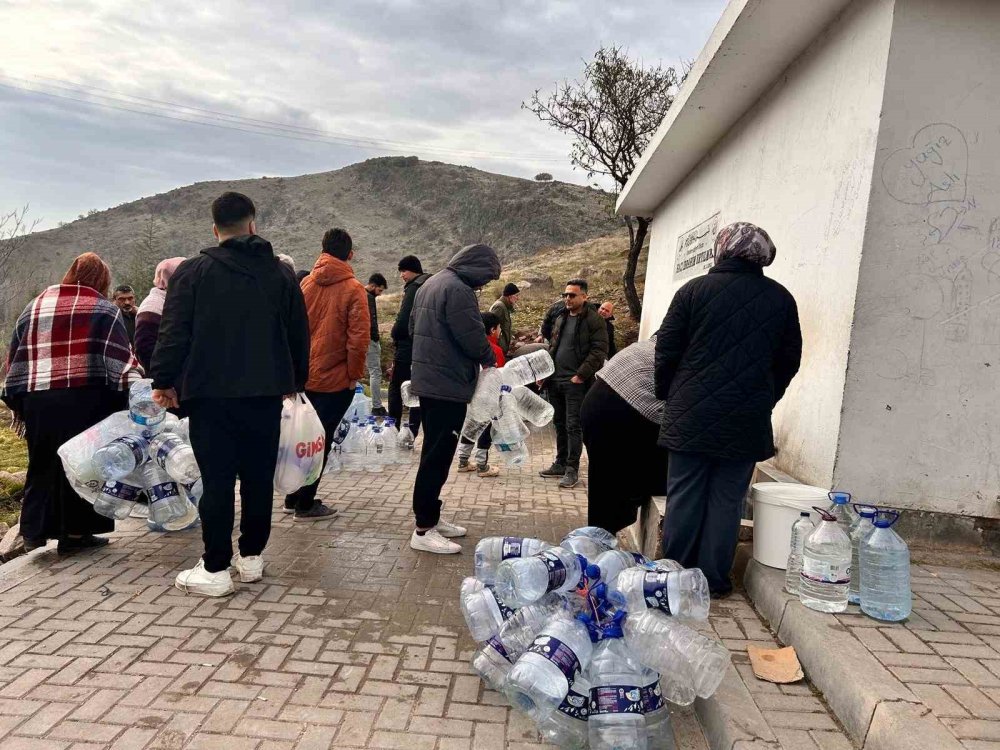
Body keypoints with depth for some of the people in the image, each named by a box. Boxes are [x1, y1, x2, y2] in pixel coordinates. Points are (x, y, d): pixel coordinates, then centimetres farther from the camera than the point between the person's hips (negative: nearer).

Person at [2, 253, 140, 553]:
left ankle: (35, 530, 15)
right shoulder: (103, 308, 2)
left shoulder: (35, 306, 17)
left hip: (37, 401, 5)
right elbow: (122, 357, -8)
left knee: (42, 465, 15)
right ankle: (75, 531, 9)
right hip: (86, 401, -4)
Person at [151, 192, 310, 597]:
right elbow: (299, 335, 11)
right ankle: (252, 557, 21)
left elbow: (174, 332, -5)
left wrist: (163, 381, 5)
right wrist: (297, 381, 22)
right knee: (259, 476, 11)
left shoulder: (192, 272, -2)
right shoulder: (281, 273, 7)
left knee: (217, 479, 0)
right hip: (266, 392, 3)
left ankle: (215, 569, 5)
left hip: (210, 393, -2)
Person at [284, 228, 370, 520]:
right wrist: (355, 374, -6)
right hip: (335, 379, -5)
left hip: (305, 376, 5)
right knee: (321, 441, 5)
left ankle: (293, 498, 28)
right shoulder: (353, 288, -11)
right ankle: (305, 504, 12)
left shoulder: (307, 283, 3)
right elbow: (358, 337, -17)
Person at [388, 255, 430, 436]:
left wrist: (394, 335, -1)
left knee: (395, 387, 3)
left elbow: (403, 321, -20)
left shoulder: (413, 288, -13)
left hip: (407, 348, -8)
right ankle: (412, 432, 11)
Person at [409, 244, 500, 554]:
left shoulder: (431, 284, 15)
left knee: (435, 452, 17)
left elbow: (413, 327, 23)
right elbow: (473, 337, -20)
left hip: (428, 381, 10)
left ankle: (430, 516, 25)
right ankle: (423, 530, 0)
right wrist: (490, 359, -1)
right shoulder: (458, 290, -18)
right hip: (448, 386, -10)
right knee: (438, 456, -5)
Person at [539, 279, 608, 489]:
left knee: (573, 426, -4)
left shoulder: (594, 320, -7)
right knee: (559, 424, 14)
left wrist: (581, 375, -18)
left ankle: (572, 469, 3)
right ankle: (560, 463, 24)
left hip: (575, 382, -7)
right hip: (555, 380, 7)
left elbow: (599, 351, -13)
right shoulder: (561, 318, 15)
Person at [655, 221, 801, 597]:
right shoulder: (781, 299, 4)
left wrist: (667, 396, 12)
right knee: (727, 499, 8)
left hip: (692, 414, -1)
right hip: (747, 422, 1)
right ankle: (713, 578, 15)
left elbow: (667, 351, -2)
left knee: (684, 495, 8)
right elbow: (789, 360, 10)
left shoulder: (693, 290, -3)